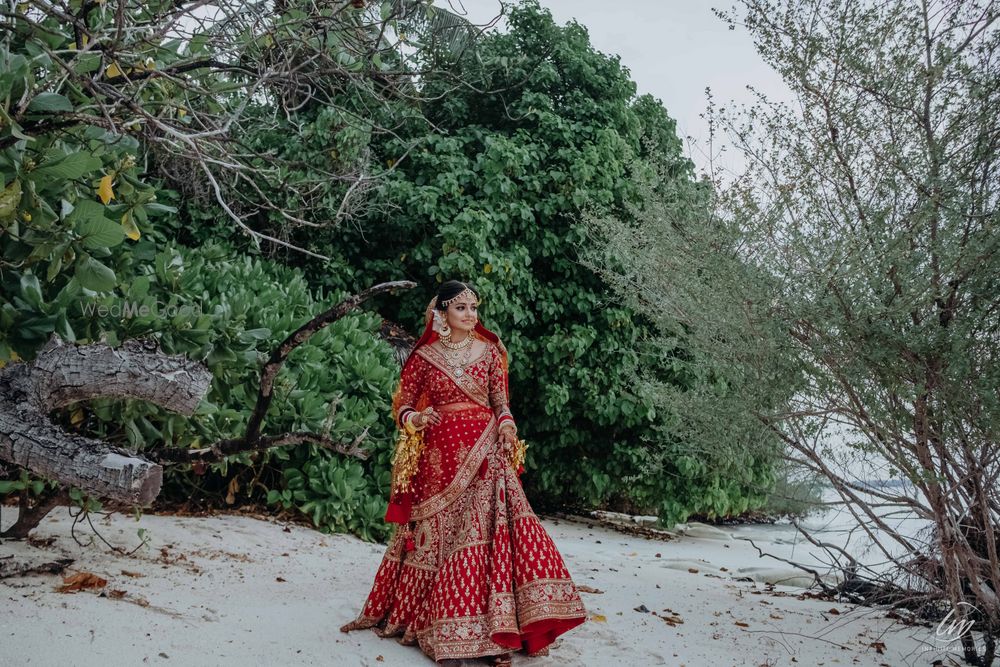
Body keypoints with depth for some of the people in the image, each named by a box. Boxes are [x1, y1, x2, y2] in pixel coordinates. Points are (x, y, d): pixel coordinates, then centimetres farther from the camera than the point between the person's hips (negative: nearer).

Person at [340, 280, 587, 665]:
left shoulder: (490, 351, 9)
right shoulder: (424, 356, 5)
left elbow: (501, 402, 9)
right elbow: (402, 404, 7)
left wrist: (506, 424, -11)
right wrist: (416, 419, -15)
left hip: (485, 453, 1)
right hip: (440, 455, 0)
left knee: (486, 532, -10)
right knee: (442, 534, 2)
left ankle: (492, 629, -6)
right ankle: (444, 633, 11)